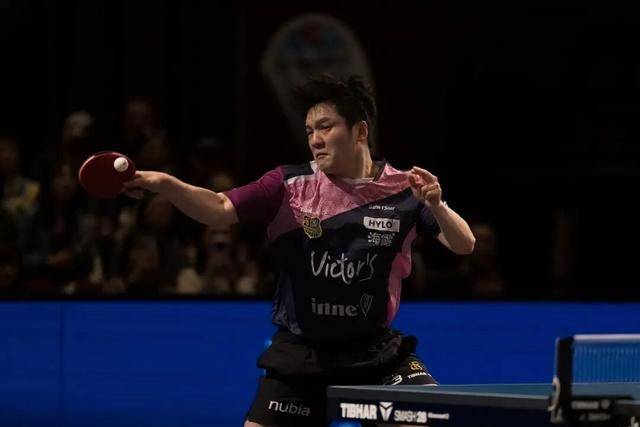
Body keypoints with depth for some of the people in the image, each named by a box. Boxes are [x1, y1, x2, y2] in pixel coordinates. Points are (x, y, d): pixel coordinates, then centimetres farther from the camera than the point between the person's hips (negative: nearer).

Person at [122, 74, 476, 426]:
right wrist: (164, 183, -33)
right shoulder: (289, 185, -6)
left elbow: (464, 245, -8)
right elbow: (220, 209, -15)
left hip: (376, 353, 0)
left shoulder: (404, 189, -5)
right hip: (298, 356, 0)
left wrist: (436, 206, -30)